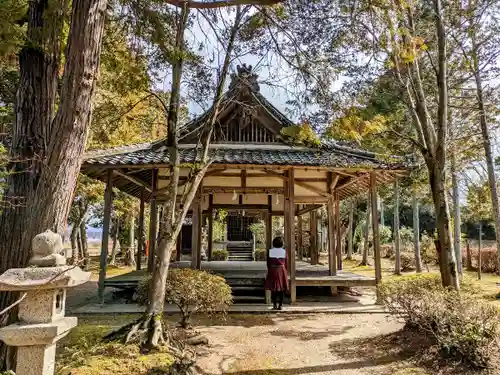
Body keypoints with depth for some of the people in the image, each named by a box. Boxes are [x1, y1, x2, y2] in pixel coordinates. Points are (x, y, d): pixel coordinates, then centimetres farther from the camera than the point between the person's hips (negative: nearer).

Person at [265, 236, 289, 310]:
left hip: (272, 270, 0)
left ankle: (274, 305, 5)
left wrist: (269, 271, 11)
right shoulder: (284, 251, -3)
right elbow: (285, 263, 1)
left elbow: (268, 263, 0)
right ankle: (280, 305, 7)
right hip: (281, 270, 0)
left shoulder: (270, 251, -4)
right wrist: (285, 273, 11)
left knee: (273, 288, 7)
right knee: (281, 288, 7)